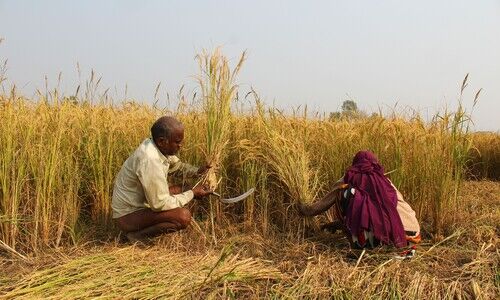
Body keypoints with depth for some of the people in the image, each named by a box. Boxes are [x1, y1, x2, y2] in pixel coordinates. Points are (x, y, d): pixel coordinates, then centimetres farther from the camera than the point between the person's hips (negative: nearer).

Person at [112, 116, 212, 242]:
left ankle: (145, 226, 12)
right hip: (128, 216, -10)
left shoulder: (160, 147, -5)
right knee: (184, 216, -23)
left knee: (178, 190, 19)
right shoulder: (150, 160, -31)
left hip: (139, 203, 10)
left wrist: (198, 171, -1)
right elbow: (160, 204, -26)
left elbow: (176, 165, 16)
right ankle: (137, 234, -6)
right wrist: (192, 193, -16)